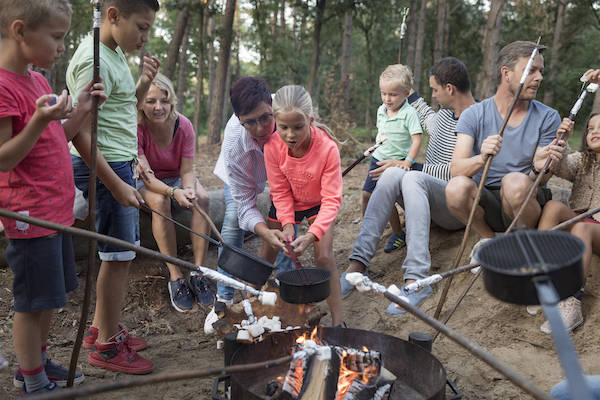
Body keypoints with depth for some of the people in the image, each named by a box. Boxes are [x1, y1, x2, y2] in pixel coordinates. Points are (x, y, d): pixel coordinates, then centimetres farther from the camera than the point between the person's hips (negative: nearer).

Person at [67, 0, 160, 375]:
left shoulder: (115, 53, 13)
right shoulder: (94, 61, -17)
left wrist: (144, 84, 5)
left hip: (120, 163, 10)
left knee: (122, 252, 16)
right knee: (119, 255, -2)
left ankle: (102, 328, 31)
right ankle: (107, 346, 14)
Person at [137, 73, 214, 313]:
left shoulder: (183, 126, -15)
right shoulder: (136, 128, -22)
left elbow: (187, 171, -14)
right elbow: (146, 176, -26)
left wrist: (189, 190, -38)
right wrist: (174, 192, -44)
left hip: (176, 179, 3)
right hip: (146, 184, -2)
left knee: (202, 198, -28)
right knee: (159, 202, -36)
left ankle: (198, 273, -25)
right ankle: (175, 278, -29)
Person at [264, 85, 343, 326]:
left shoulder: (327, 147, -34)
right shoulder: (273, 146, -27)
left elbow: (332, 199, -30)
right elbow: (280, 191, -14)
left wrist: (312, 235, -41)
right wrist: (287, 224, -28)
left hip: (318, 204, -2)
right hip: (287, 203, 3)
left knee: (324, 257, -14)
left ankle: (337, 322, -3)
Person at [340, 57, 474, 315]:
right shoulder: (445, 114, 18)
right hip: (426, 197, 7)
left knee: (413, 178, -35)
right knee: (393, 174, -24)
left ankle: (416, 279, -45)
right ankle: (358, 263, -33)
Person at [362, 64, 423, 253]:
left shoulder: (409, 113, -16)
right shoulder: (381, 110, 5)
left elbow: (417, 139, -19)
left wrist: (407, 162, -27)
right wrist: (376, 146, 15)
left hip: (396, 161, -7)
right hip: (378, 159, 7)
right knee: (366, 194, 7)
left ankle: (398, 235, 10)